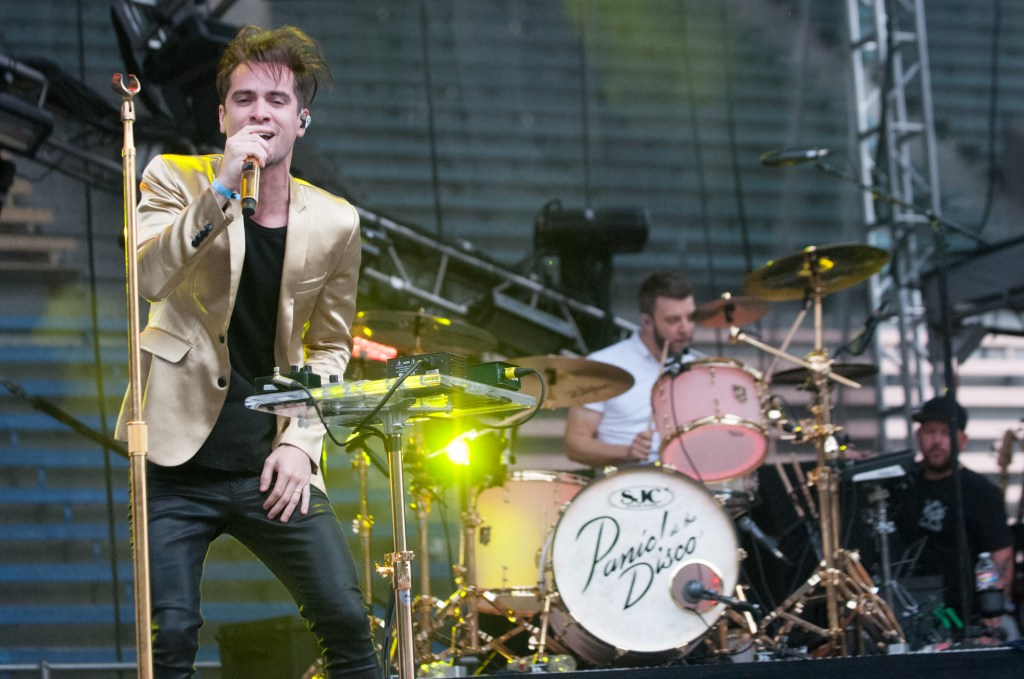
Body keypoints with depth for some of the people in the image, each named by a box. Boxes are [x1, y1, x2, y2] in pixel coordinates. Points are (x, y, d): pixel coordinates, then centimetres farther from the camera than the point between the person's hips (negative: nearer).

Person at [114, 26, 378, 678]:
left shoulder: (335, 222, 4)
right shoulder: (175, 179, -1)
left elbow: (330, 347, 13)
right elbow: (150, 278, -19)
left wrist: (300, 441, -1)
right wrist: (223, 188, -25)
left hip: (273, 464, 2)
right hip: (180, 459, -2)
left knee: (348, 619, -5)